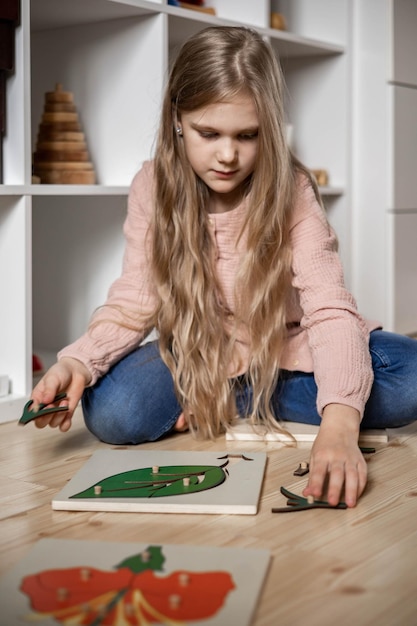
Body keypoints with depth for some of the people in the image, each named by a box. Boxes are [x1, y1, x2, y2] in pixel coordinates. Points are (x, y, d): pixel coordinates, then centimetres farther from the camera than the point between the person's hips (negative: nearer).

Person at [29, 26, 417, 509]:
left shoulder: (292, 191, -18)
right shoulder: (153, 189, -11)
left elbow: (329, 310, -28)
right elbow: (133, 303, -10)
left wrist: (339, 421, -47)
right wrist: (78, 361, -33)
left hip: (286, 352, 1)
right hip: (195, 355, 0)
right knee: (111, 413, -31)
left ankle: (232, 403, -13)